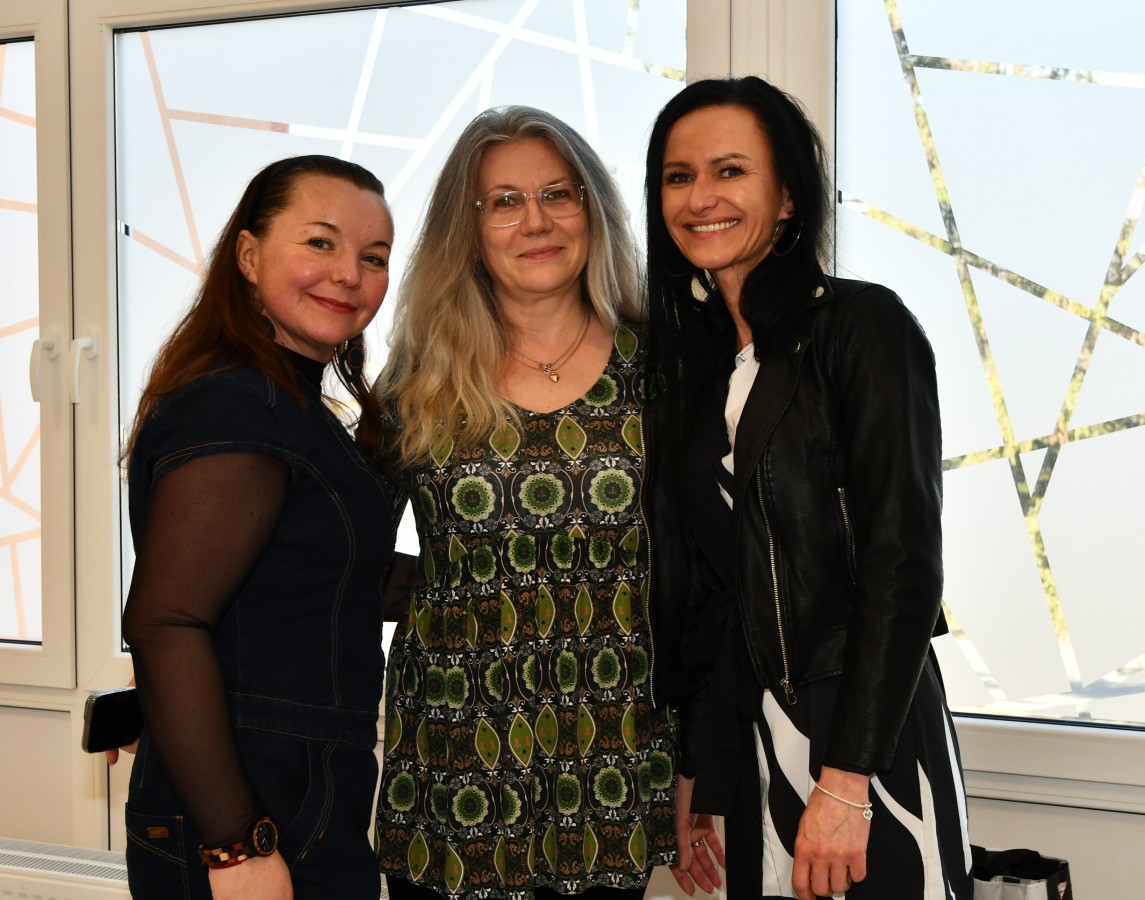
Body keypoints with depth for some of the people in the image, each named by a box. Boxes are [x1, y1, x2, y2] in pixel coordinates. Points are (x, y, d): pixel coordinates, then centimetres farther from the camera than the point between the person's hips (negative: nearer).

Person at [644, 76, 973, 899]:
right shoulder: (693, 356, 9)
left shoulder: (864, 324, -9)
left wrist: (846, 781, -19)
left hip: (868, 738, -5)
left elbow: (904, 561, -15)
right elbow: (706, 585, 12)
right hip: (749, 741, 6)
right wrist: (694, 776, 11)